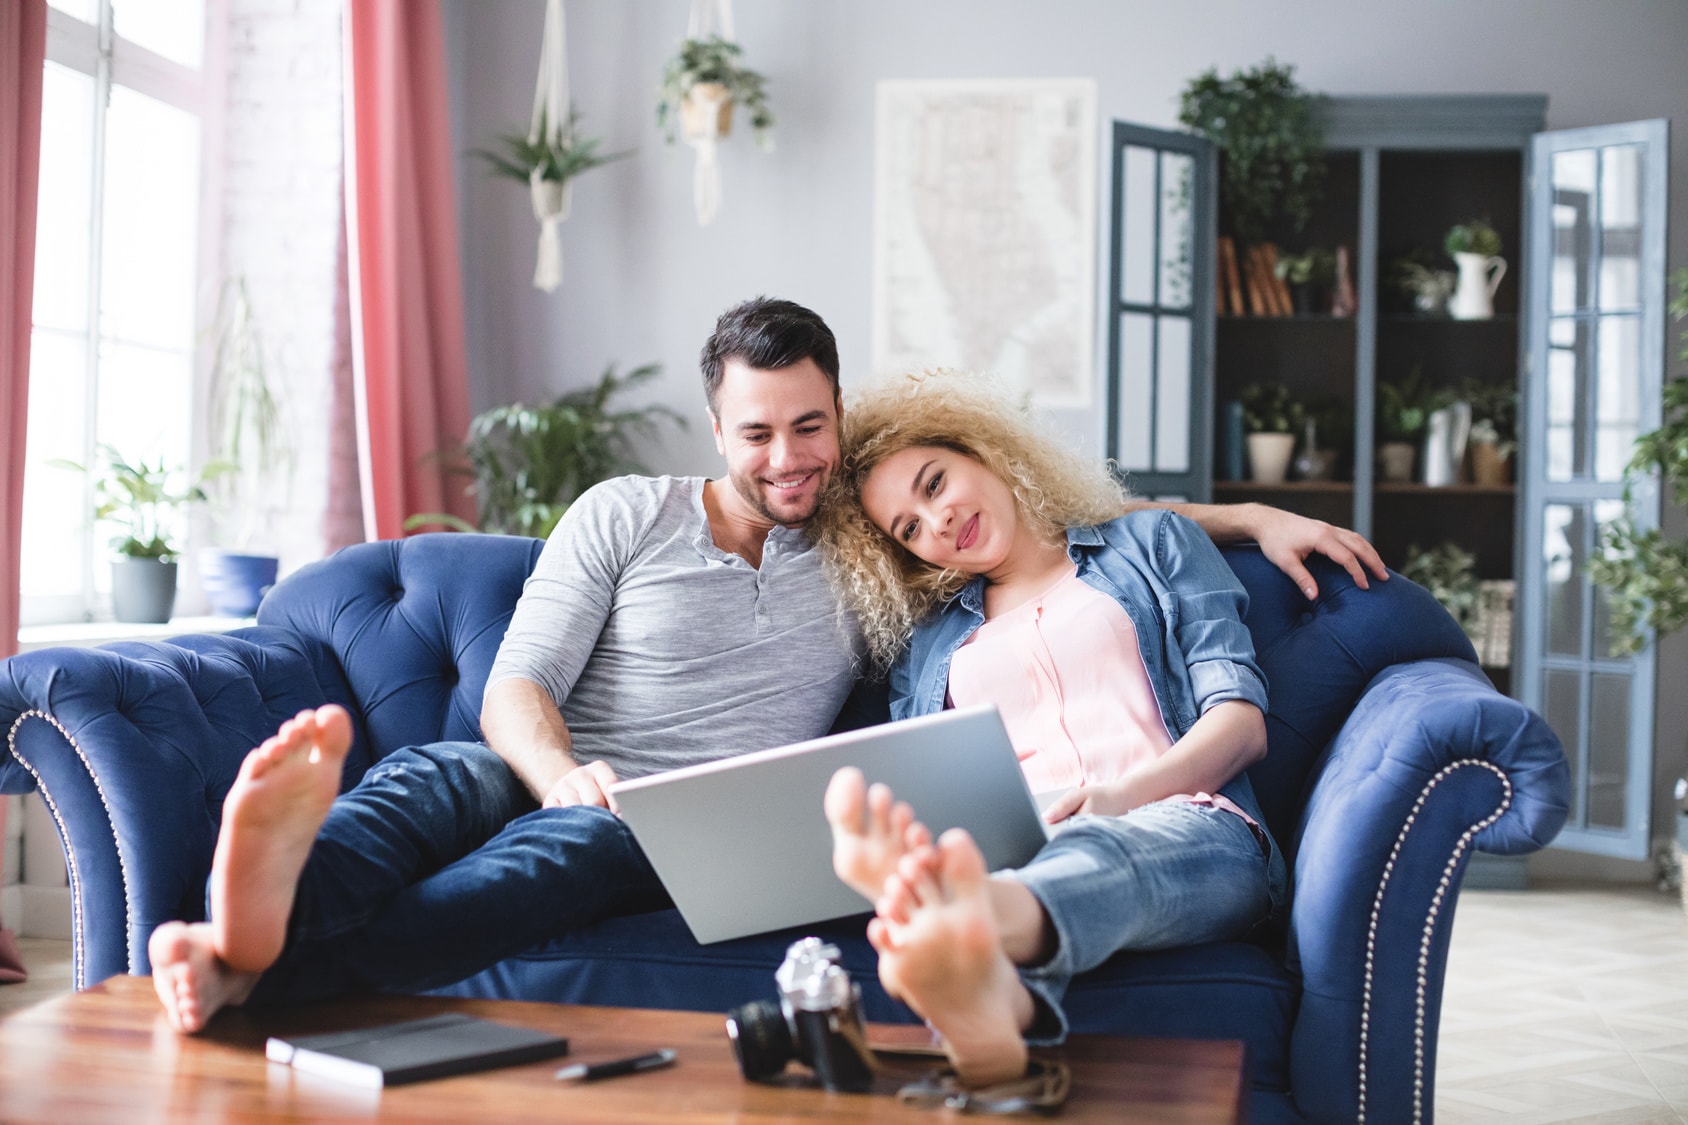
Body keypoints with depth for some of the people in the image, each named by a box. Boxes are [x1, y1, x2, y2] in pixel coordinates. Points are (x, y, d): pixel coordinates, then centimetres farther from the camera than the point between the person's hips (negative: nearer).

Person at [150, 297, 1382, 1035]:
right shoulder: (623, 514, 13)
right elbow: (515, 687, 6)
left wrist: (1250, 513, 13)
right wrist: (560, 770, -17)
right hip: (558, 784, 1)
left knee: (568, 848, -38)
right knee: (432, 775, -36)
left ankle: (263, 963, -66)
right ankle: (270, 903, -70)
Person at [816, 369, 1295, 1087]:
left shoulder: (1151, 541, 23)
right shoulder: (927, 645, 31)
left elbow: (1241, 721, 9)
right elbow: (920, 793, 18)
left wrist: (1120, 795, -12)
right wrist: (909, 841, -10)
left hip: (1186, 828, -1)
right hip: (1006, 857, 2)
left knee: (1093, 852, -41)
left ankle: (975, 925, -74)